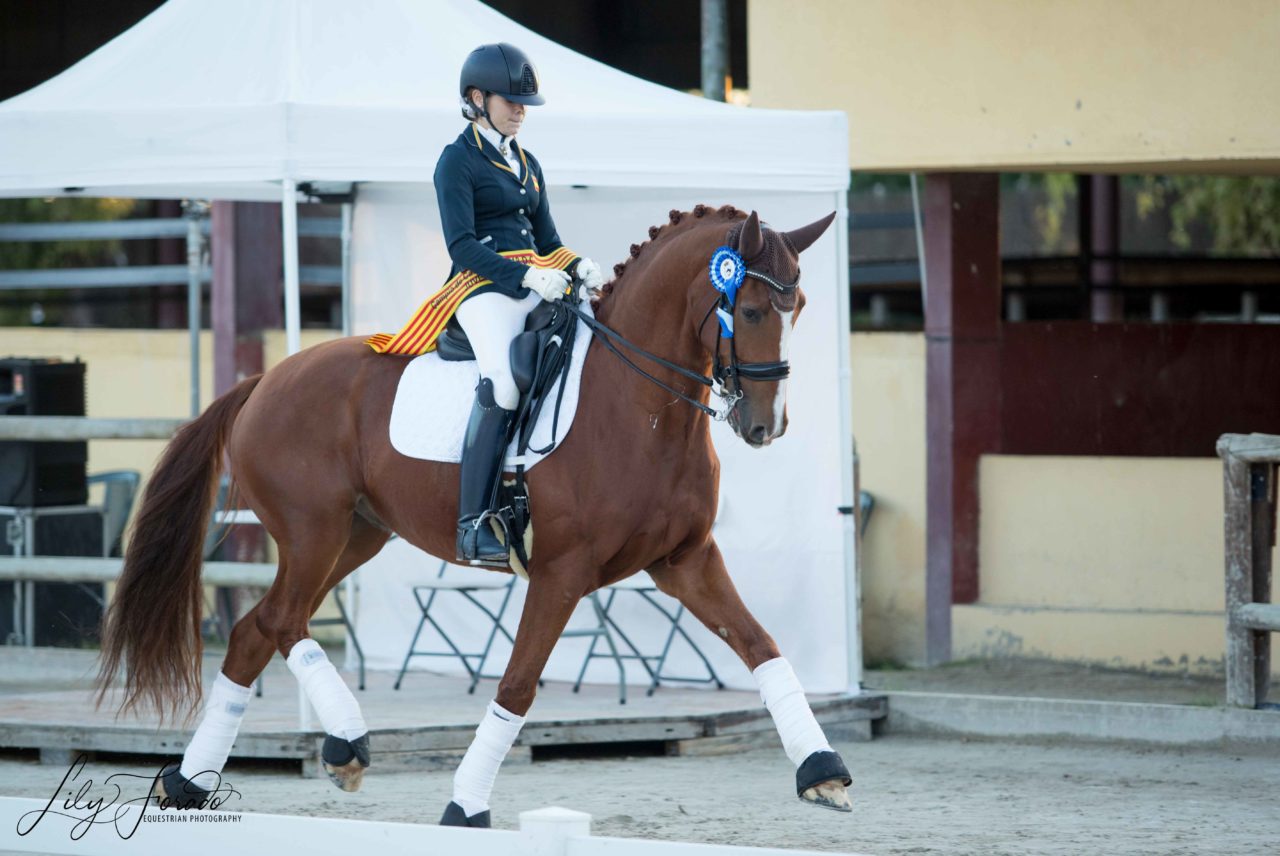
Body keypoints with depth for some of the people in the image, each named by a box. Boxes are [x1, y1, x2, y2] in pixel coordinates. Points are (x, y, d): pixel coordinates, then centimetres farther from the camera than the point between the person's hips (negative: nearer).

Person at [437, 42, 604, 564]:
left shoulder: (528, 165, 22)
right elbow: (462, 246, -10)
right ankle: (473, 524, -32)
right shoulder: (458, 161, -1)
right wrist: (527, 276, -21)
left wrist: (580, 268, 1)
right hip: (484, 291, -8)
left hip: (534, 290, 8)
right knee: (502, 381, -32)